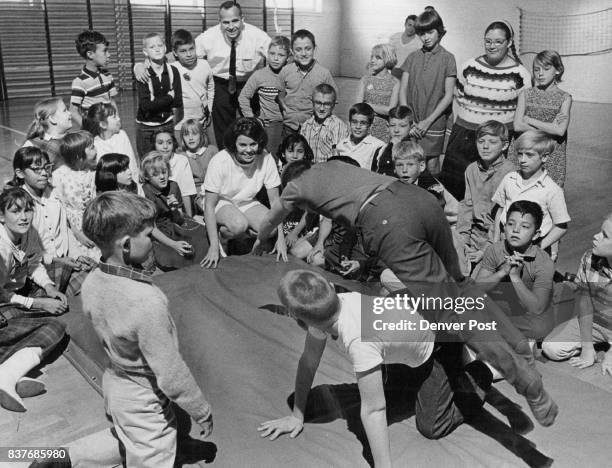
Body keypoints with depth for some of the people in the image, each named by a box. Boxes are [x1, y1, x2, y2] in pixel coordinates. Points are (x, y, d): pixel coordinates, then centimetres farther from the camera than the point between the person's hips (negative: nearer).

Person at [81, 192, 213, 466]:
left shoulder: (92, 283, -12)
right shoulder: (147, 301, -35)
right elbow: (171, 374, -27)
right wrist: (202, 412, -13)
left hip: (113, 381, 8)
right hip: (145, 402, -7)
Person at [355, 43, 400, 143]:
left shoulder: (394, 82, 4)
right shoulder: (365, 80, 9)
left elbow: (391, 110, -6)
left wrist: (368, 105, -3)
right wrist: (382, 109, -10)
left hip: (384, 129, -1)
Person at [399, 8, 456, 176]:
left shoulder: (447, 58, -2)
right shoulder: (413, 57, 8)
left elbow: (448, 96, -5)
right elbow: (403, 90, 4)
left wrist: (428, 121, -10)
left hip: (434, 123, -3)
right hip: (411, 123, 3)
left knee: (432, 164, 1)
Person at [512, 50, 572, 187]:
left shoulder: (564, 98, 4)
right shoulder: (525, 94, 7)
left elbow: (560, 130, -10)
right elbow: (517, 126, -6)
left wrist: (530, 120, -6)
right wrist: (549, 128, -9)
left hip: (551, 155, -1)